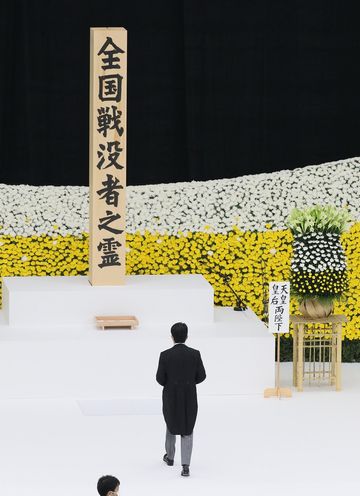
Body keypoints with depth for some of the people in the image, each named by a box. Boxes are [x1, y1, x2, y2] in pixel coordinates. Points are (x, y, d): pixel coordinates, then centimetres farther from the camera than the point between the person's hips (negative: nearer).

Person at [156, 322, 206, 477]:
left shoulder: (165, 355, -15)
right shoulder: (195, 354, -11)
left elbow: (160, 379, -11)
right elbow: (201, 376, -5)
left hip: (171, 398, 0)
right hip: (189, 398, 0)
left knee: (171, 426, 24)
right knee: (187, 431, 7)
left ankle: (170, 457, 41)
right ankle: (185, 466, -4)